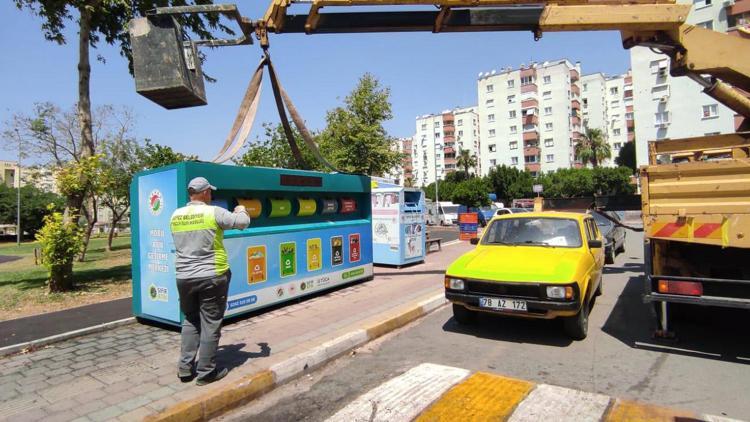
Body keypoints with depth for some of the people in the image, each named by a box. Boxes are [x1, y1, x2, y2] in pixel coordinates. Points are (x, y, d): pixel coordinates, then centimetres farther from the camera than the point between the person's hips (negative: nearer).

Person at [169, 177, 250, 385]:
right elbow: (243, 222, -7)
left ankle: (185, 368, 23)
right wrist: (241, 211, 16)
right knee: (210, 324, 5)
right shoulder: (214, 212, -12)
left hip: (184, 278, 6)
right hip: (211, 277, -5)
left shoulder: (176, 216, 5)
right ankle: (206, 372, 14)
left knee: (190, 321, 21)